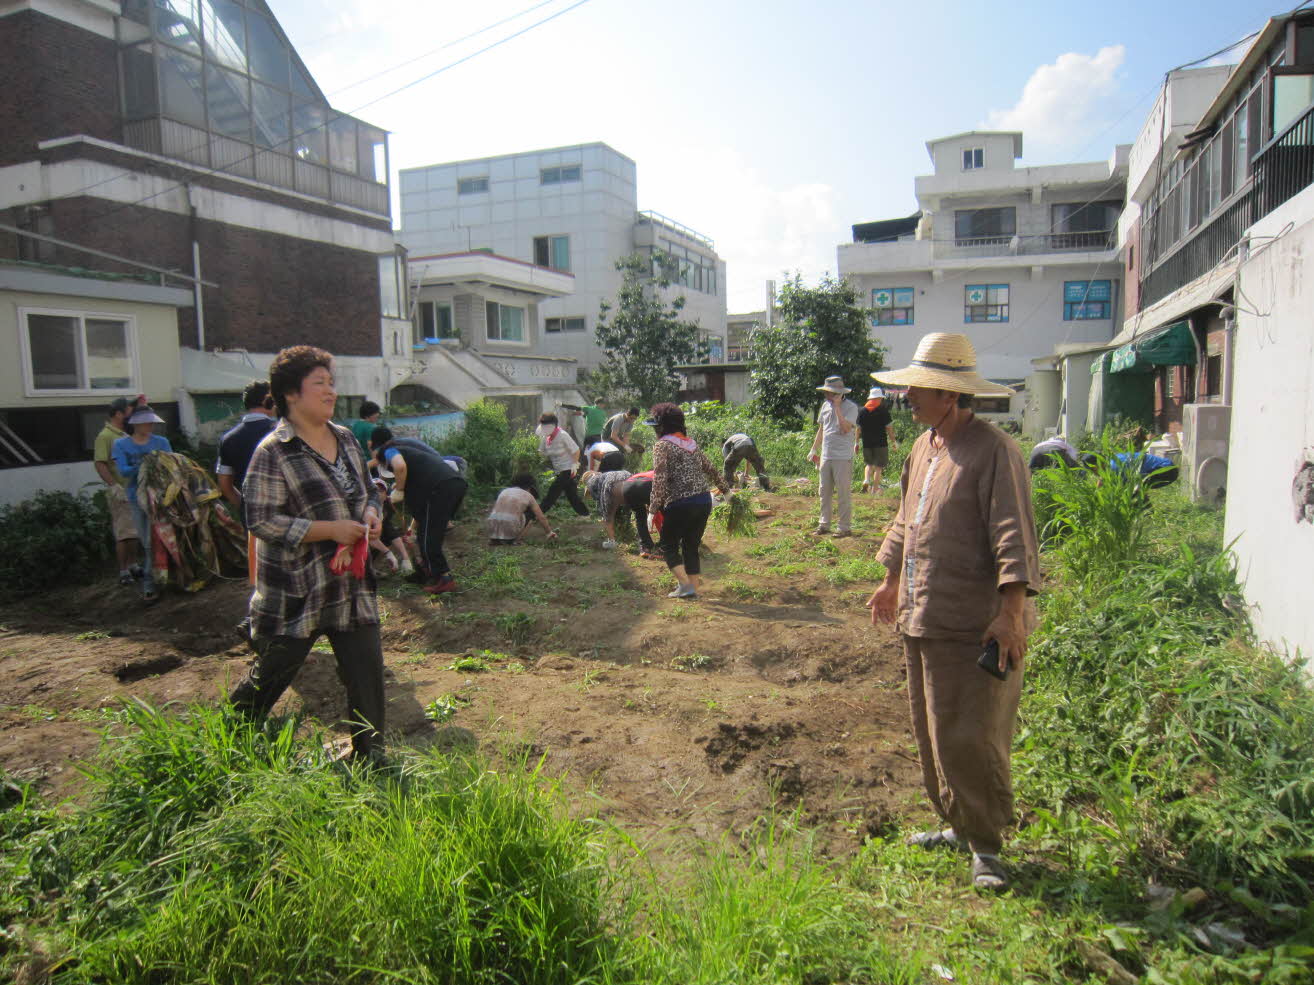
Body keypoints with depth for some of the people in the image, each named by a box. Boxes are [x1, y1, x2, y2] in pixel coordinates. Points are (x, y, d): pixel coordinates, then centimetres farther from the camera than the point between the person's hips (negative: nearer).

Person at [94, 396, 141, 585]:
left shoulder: (124, 435, 15)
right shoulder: (105, 436, -11)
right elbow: (100, 464, -18)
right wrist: (115, 486, -25)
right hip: (120, 493, -8)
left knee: (135, 531, 13)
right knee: (124, 533, -5)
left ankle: (133, 566, 23)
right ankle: (123, 572, 1)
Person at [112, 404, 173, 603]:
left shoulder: (161, 442, 3)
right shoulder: (121, 444, 3)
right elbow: (123, 471, -7)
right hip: (136, 498, 1)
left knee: (152, 541, -4)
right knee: (145, 541, 9)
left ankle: (148, 584, 6)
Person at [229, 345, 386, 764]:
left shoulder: (345, 438, 8)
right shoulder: (273, 452, -14)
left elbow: (368, 491, 19)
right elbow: (262, 520, -19)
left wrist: (371, 514, -3)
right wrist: (330, 529, -23)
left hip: (350, 583, 6)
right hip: (295, 590, -6)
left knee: (366, 668, 5)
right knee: (272, 671, 11)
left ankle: (369, 755, 20)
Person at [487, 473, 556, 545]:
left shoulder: (504, 491, 23)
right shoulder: (528, 496, 11)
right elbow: (542, 518, 13)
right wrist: (549, 533, 30)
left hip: (493, 530, 5)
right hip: (511, 530, -5)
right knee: (531, 511, 19)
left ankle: (494, 539, 15)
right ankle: (513, 538, 8)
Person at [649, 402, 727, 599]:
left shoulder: (662, 445, -5)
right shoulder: (691, 443, 14)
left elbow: (659, 478, -15)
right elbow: (710, 469, 20)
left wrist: (655, 505, -11)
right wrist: (724, 489, 31)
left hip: (680, 504, -6)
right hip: (704, 501, 6)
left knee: (668, 544, 10)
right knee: (692, 546, 17)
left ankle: (685, 585, -2)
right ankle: (694, 589, 18)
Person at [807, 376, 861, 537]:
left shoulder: (851, 407, -8)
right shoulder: (826, 405, 12)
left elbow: (846, 428, -22)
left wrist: (837, 407, -19)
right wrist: (814, 450, 20)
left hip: (842, 457, -7)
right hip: (826, 456, 7)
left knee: (844, 493, -1)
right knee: (824, 492, 11)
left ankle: (845, 527, 6)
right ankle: (824, 524, 20)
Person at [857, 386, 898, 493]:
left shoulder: (862, 410, 4)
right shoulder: (883, 410, -6)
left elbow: (858, 429, 6)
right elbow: (889, 428, -6)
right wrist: (894, 441, 5)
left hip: (867, 443, 3)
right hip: (881, 443, -3)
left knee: (869, 464, 19)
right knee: (878, 466, 5)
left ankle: (866, 480, -4)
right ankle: (875, 488, 6)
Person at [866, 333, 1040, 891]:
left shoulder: (993, 451, -13)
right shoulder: (924, 447, 13)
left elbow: (1014, 536, -19)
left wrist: (1011, 611, -25)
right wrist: (892, 582, 30)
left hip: (975, 628, -9)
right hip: (923, 617, 9)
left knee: (972, 739, -2)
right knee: (932, 732, 16)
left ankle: (986, 845, 17)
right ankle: (959, 827, 34)